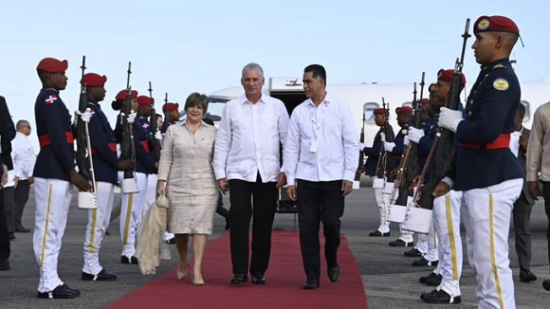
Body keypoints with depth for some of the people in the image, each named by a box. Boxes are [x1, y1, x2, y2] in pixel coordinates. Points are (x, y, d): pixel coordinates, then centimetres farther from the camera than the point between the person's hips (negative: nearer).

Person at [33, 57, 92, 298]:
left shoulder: (52, 99, 20)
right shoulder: (49, 99, -11)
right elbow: (58, 139, -18)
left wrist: (71, 172, 18)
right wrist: (72, 172, -18)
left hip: (57, 174, 10)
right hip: (52, 174, -10)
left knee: (54, 229, 11)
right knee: (48, 228, -8)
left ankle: (51, 281, 15)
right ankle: (48, 285, -6)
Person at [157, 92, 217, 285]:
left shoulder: (212, 132, 8)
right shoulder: (173, 130, 7)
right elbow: (165, 159, 5)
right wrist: (161, 183, -1)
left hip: (204, 187, 0)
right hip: (178, 186, 1)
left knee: (201, 227, -7)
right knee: (179, 227, 5)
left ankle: (197, 270, -6)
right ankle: (183, 262, 30)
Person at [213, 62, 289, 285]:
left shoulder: (277, 107, 7)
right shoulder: (231, 108, 8)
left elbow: (287, 140, 6)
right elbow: (222, 142, 8)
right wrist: (220, 173, 3)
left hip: (268, 173, 0)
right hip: (239, 172, 0)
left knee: (263, 224, 3)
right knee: (238, 220, -9)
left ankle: (258, 271, 13)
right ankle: (239, 271, -3)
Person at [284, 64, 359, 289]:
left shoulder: (340, 109, 1)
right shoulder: (299, 112, 6)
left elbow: (351, 144, 0)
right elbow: (291, 148, 7)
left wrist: (349, 176, -6)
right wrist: (290, 180, 2)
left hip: (333, 177, -2)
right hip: (306, 178, 2)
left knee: (331, 223, -5)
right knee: (307, 228, 1)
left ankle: (332, 261, 24)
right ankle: (312, 276, 10)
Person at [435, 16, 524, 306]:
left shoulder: (502, 79, -13)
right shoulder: (488, 78, 16)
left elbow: (486, 132, -26)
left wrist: (455, 122, -9)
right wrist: (450, 178, 18)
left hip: (492, 183, -10)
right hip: (478, 182, 10)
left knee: (492, 262, -8)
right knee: (480, 261, 14)